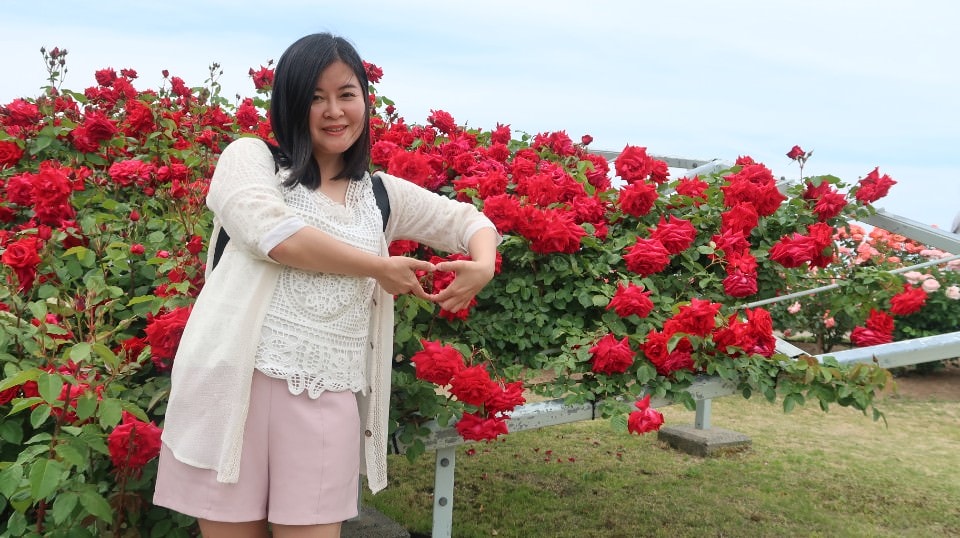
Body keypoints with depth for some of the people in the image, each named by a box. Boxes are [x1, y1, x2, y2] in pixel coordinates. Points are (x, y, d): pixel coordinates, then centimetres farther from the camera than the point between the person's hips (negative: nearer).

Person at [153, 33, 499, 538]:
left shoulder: (382, 194, 15)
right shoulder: (250, 156, 5)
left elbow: (469, 219, 21)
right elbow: (276, 235, -14)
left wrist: (483, 266, -2)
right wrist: (380, 267, -5)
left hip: (328, 398, 3)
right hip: (237, 381, -2)